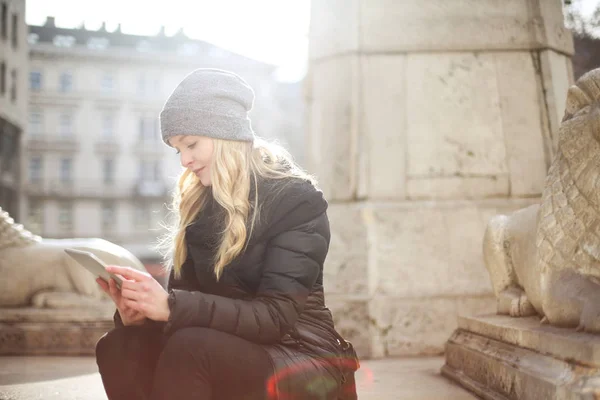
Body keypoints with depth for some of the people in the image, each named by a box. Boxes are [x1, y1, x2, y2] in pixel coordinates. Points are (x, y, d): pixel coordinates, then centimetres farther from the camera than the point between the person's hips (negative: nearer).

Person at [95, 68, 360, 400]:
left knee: (189, 349, -34)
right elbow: (184, 294, 4)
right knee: (119, 346, -21)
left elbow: (276, 315, -22)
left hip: (298, 355, -5)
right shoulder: (197, 202, 7)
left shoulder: (296, 200, -12)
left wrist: (171, 306, -33)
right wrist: (141, 309, -20)